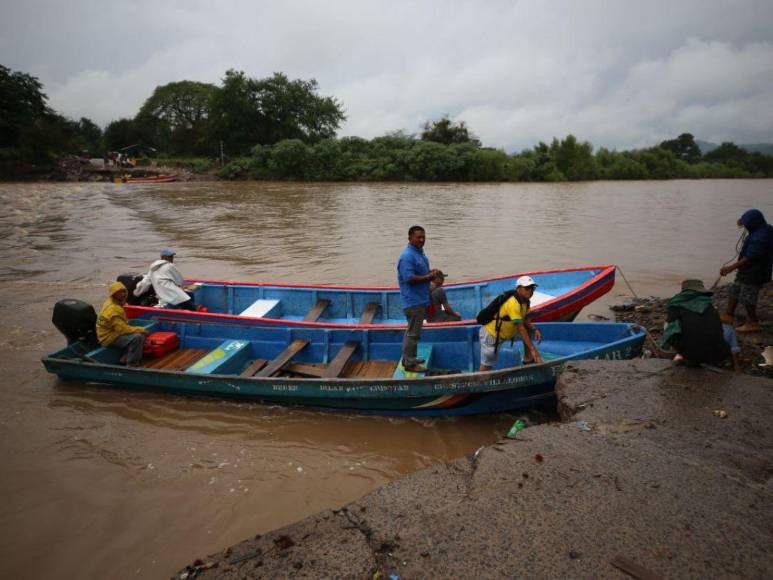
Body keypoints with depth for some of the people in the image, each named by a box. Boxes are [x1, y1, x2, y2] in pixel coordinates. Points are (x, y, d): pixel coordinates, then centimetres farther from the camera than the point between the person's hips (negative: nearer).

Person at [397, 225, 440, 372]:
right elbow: (409, 278, -26)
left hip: (420, 300, 10)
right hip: (413, 301, -10)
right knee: (413, 333, -2)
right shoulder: (407, 256, -19)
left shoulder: (420, 253, 13)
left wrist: (431, 272, 3)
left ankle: (409, 358, 30)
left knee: (412, 331, 19)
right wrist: (428, 276, -17)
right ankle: (410, 363, 7)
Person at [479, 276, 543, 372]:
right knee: (487, 365, -3)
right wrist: (533, 349, -32)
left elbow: (524, 320, 7)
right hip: (490, 334, -9)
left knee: (529, 329, 7)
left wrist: (535, 330, -13)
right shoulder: (513, 303, -29)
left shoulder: (524, 301, -1)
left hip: (505, 331, 9)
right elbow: (520, 328, -32)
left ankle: (528, 360, 11)